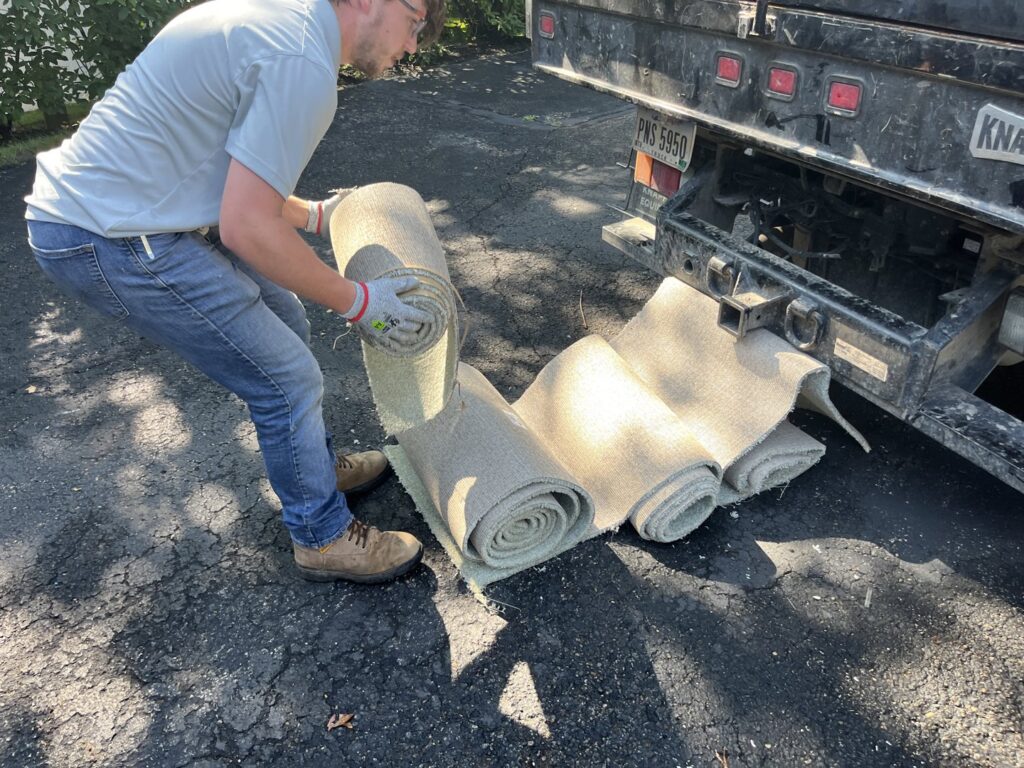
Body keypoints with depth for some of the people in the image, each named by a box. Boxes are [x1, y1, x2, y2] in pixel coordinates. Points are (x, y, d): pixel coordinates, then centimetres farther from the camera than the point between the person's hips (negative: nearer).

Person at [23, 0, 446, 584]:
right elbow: (246, 229, -22)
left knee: (285, 323, 17)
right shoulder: (304, 65, -20)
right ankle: (324, 537, 17)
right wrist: (356, 302, -12)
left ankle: (319, 466, 35)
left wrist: (313, 214, 28)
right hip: (110, 240, -10)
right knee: (287, 376, -4)